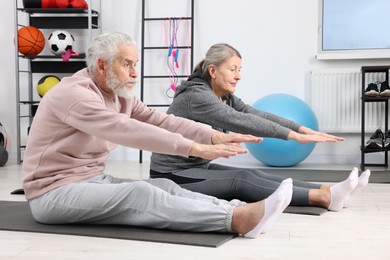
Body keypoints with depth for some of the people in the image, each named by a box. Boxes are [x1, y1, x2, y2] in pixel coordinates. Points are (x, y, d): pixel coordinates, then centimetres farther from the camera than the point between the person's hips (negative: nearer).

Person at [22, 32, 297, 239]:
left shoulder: (120, 96, 7)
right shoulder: (73, 94, -22)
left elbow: (161, 121, -4)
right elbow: (129, 131, -33)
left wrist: (215, 136, -17)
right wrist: (195, 148, -37)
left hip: (94, 181, 8)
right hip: (54, 193, -8)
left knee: (163, 186, -15)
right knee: (140, 194, -30)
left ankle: (240, 210, -29)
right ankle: (237, 219, -40)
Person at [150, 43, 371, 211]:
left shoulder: (224, 96, 5)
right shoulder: (197, 96, -23)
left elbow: (258, 115, -5)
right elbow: (242, 122, -33)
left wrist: (303, 129, -16)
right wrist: (294, 136, -35)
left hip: (198, 168, 8)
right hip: (173, 176, -8)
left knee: (253, 174, -10)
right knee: (242, 180, -24)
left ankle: (327, 191, -19)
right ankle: (323, 198, -30)